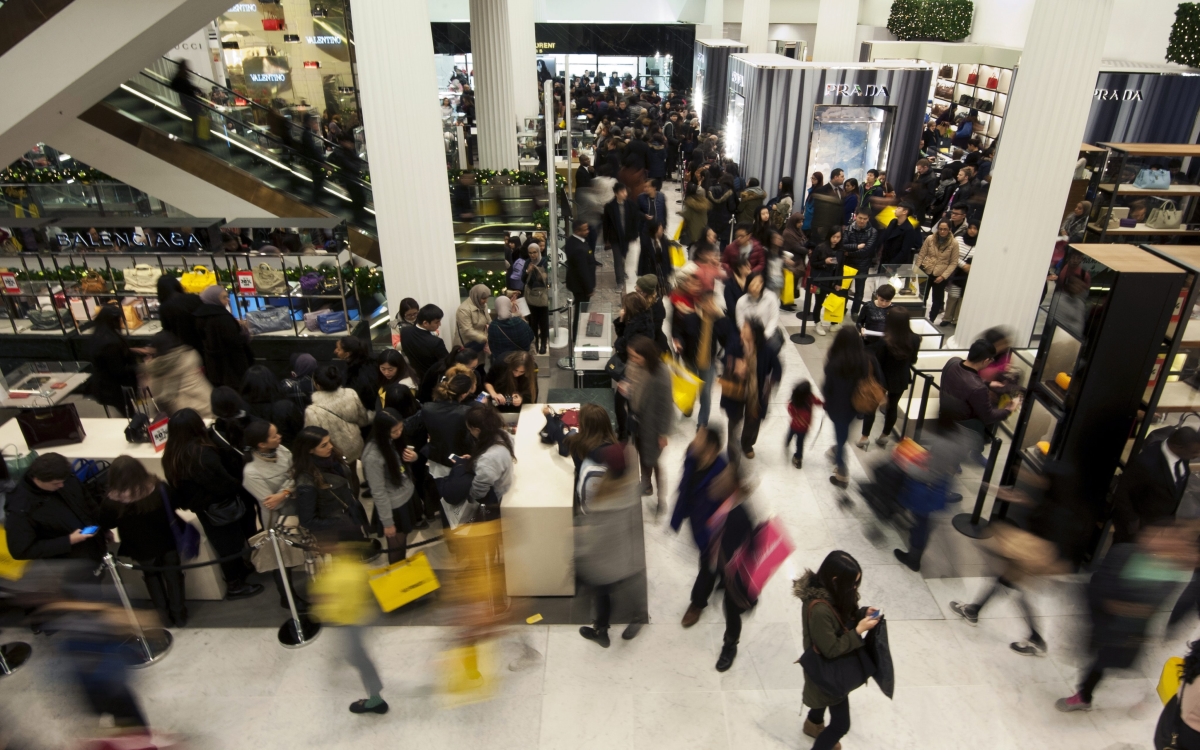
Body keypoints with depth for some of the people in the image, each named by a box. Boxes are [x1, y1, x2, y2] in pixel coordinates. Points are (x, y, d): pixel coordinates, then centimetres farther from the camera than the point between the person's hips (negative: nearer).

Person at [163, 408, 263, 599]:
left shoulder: (170, 456, -7)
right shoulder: (203, 453, -31)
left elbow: (177, 485, 4)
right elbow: (224, 484, -24)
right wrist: (239, 485, -4)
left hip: (202, 509, 7)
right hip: (221, 508, -7)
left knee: (224, 545, 25)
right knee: (230, 546, 11)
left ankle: (240, 568, 43)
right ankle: (235, 585, 26)